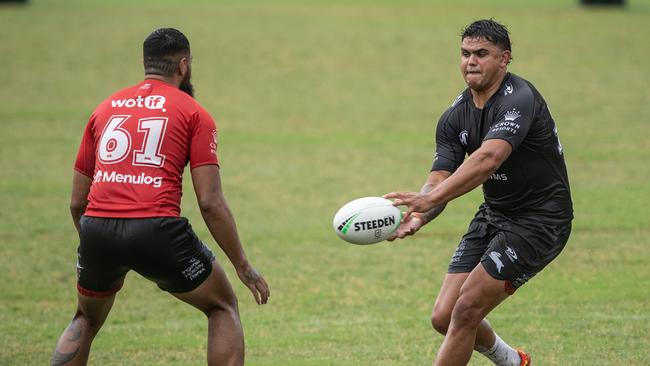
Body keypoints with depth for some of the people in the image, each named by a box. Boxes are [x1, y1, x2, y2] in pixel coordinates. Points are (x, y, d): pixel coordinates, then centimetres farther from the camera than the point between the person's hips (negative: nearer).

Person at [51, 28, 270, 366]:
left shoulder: (105, 109, 21)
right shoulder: (193, 113, 9)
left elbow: (77, 202, 21)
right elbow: (210, 203, 0)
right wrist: (242, 265, 8)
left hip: (97, 227, 4)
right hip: (156, 227, -4)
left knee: (86, 320, 30)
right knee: (223, 308, 18)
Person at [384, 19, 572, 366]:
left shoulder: (519, 99, -23)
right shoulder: (455, 117, 1)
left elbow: (488, 158, -39)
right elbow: (439, 180, -7)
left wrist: (429, 198, -50)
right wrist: (418, 216, -31)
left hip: (539, 220, -8)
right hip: (493, 216, 8)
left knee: (465, 311, -16)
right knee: (444, 317, 4)